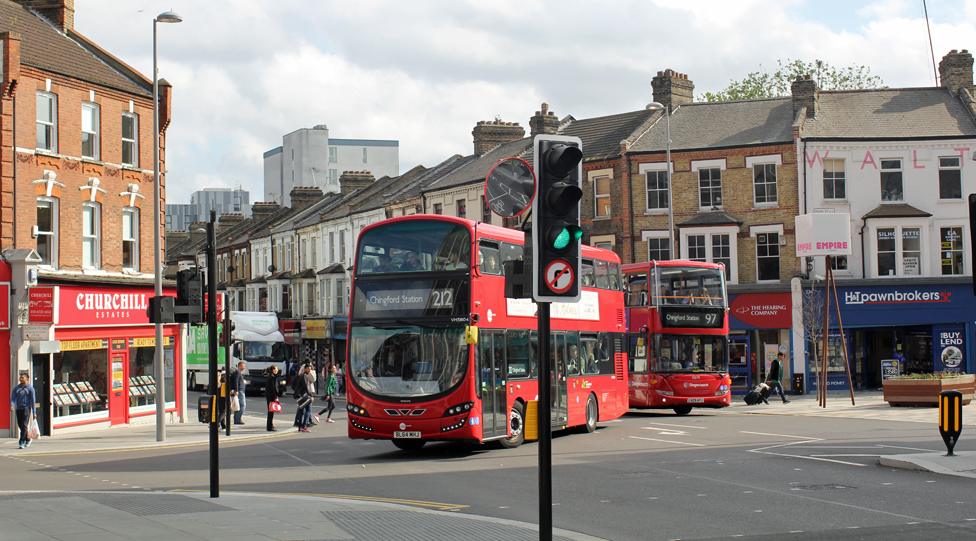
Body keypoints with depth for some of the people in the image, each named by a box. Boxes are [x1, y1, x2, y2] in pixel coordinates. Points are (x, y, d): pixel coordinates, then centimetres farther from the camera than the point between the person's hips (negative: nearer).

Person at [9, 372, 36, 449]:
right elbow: (13, 397, 5)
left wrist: (34, 413, -2)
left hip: (26, 408, -4)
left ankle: (21, 442, -15)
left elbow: (33, 400, 1)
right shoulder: (16, 388, 10)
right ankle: (28, 439, 29)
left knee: (24, 425, -13)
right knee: (20, 425, 9)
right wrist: (12, 405, -17)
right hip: (18, 408, 5)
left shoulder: (30, 388, 1)